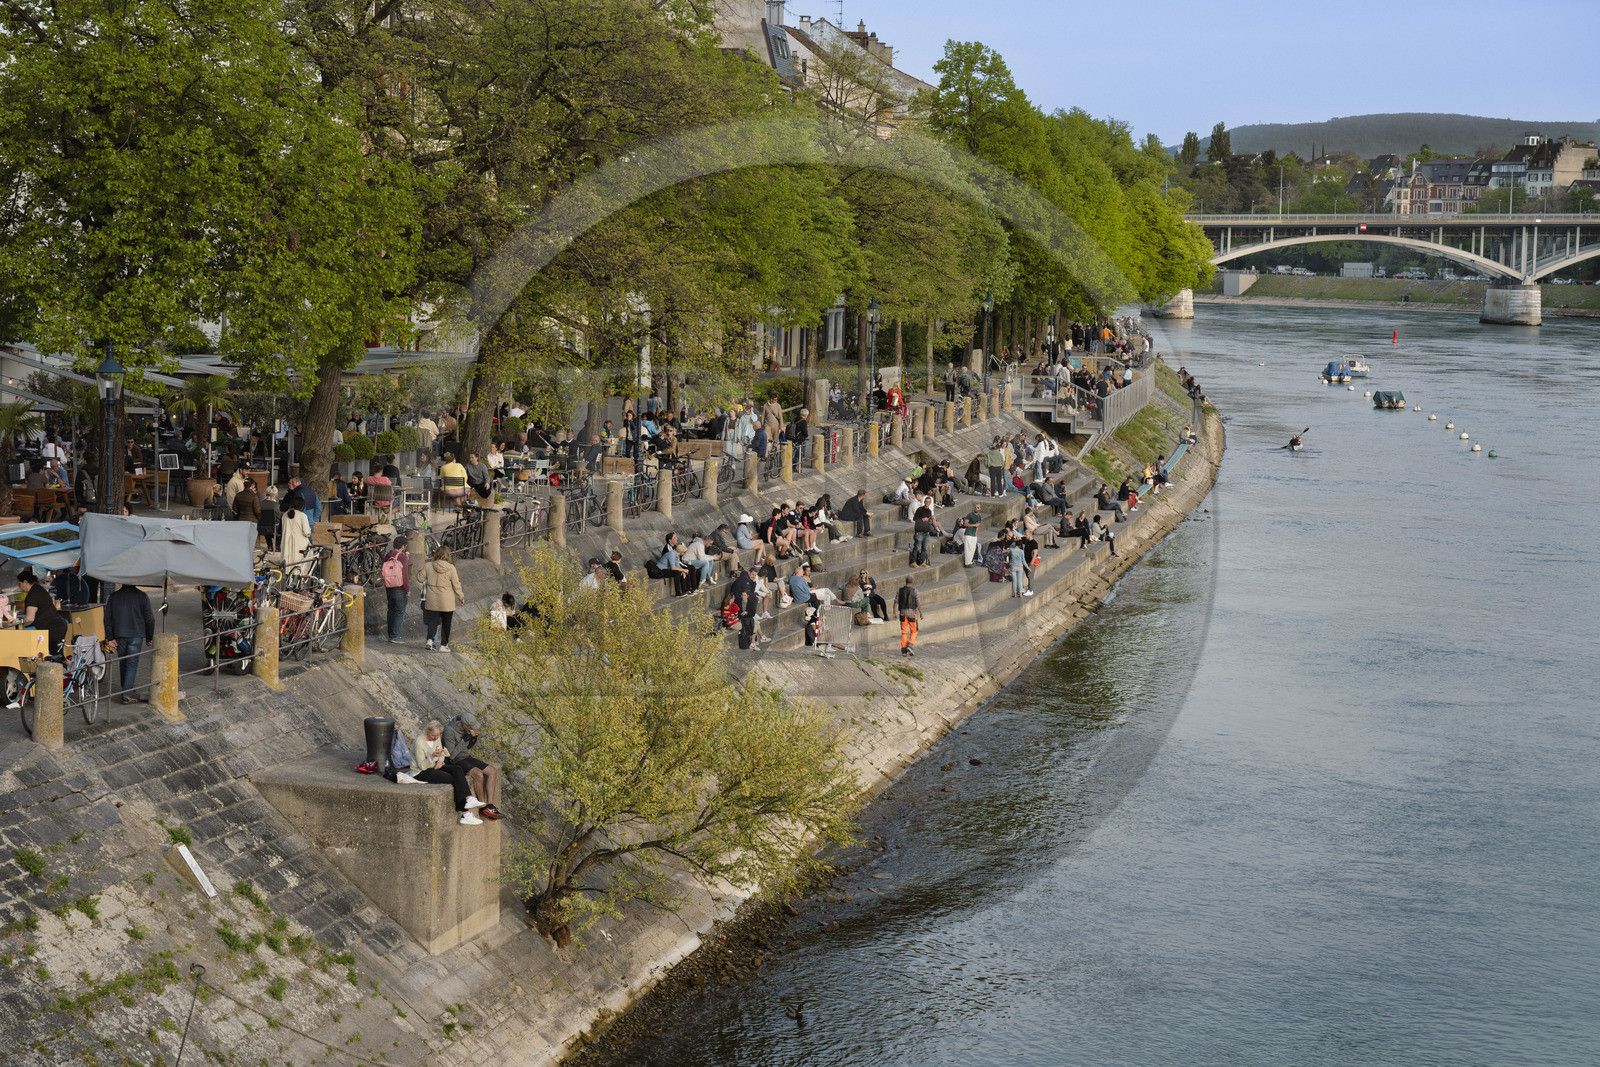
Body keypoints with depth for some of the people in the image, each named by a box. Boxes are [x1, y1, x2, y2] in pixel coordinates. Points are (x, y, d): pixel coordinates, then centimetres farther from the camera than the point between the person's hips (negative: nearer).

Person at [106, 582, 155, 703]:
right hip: (136, 635, -3)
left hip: (119, 636, 3)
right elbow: (149, 619, -1)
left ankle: (125, 691, 26)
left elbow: (108, 619, 4)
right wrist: (149, 637, 10)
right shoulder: (141, 596, -4)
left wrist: (111, 637, 8)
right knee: (132, 664, -3)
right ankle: (127, 694, -11)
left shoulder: (114, 596, 5)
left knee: (123, 664, 16)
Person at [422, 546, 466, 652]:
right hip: (447, 602, -2)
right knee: (446, 623, 9)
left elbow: (422, 579, 8)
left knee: (433, 620, 8)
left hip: (431, 600, 2)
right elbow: (456, 584, -4)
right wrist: (461, 597, 8)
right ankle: (443, 645, 11)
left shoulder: (428, 566, -2)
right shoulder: (450, 568, -8)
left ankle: (429, 640, -13)